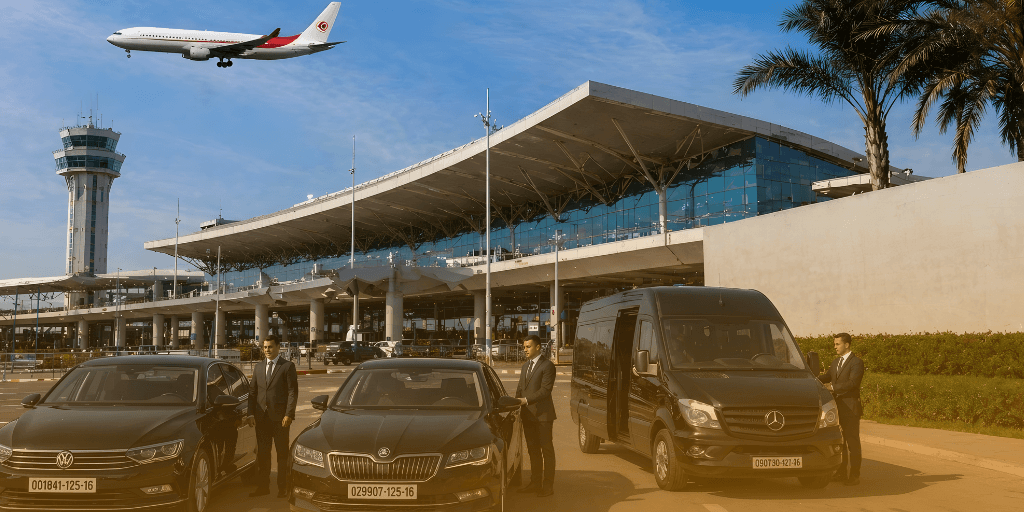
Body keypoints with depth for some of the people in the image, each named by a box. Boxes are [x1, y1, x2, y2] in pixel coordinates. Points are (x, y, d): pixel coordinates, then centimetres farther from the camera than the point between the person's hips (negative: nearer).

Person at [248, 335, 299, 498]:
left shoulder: (288, 366, -2)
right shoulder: (258, 367, 13)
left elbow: (293, 392, -6)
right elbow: (252, 391, 15)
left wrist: (289, 414, -14)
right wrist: (251, 413, 4)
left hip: (280, 417, -4)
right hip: (262, 417, 4)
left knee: (282, 453, 3)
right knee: (262, 453, 8)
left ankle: (283, 487, 9)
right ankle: (263, 486, 17)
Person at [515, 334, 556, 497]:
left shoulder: (547, 366, -9)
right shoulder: (525, 367, 18)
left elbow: (545, 390, -17)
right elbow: (520, 389, 20)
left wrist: (526, 400, -22)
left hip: (542, 415, -8)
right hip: (528, 415, 8)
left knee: (547, 450, 0)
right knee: (533, 450, 13)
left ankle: (548, 485, 4)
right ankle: (535, 482, 21)